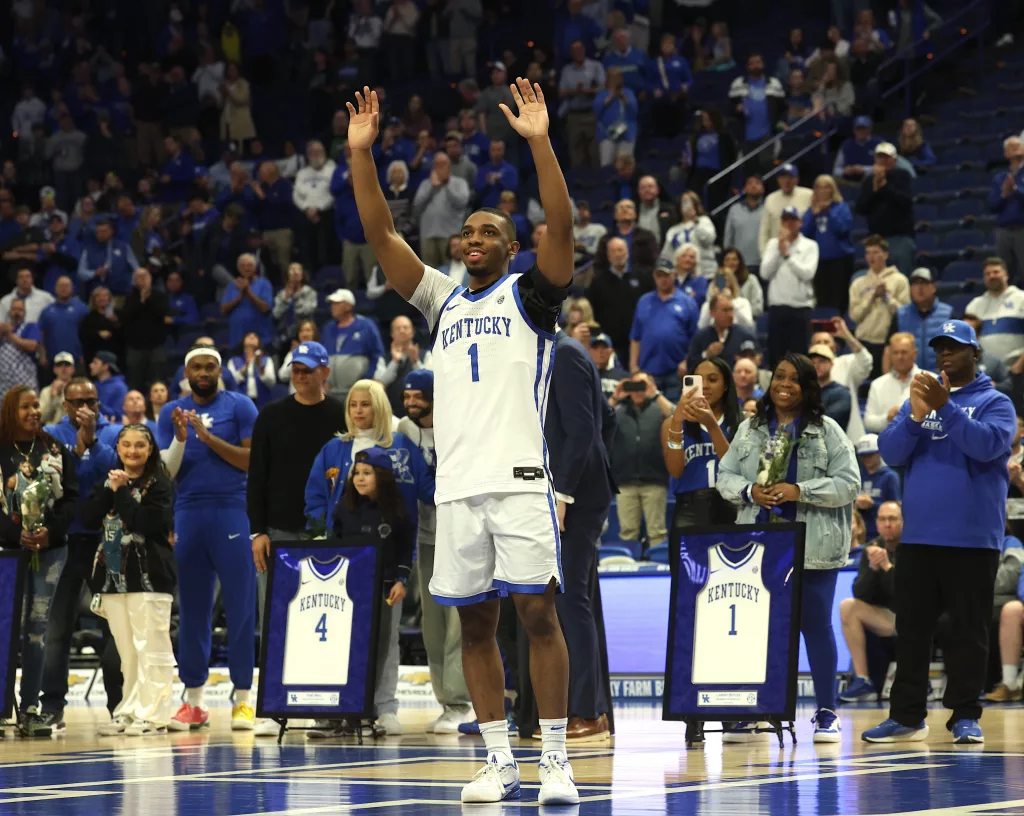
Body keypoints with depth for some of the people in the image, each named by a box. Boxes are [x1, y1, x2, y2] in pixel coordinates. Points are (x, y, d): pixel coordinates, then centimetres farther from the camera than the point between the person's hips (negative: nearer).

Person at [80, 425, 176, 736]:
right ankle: (129, 712, 14)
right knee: (126, 651, 10)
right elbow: (88, 518, 4)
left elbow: (143, 522, -16)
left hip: (149, 578, -6)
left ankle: (153, 716, -7)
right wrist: (109, 490, -6)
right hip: (113, 576, 6)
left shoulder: (159, 485, -2)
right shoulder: (109, 482, 17)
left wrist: (121, 492, -10)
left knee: (151, 648, -7)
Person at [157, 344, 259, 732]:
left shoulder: (239, 406, 3)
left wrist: (208, 437, -13)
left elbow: (252, 460, -5)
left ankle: (243, 698, 2)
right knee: (191, 610, 5)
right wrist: (181, 438, -11)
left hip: (231, 511, -3)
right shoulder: (171, 412, 13)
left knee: (240, 607, -3)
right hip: (188, 513, 3)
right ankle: (193, 700, 10)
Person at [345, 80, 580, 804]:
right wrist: (362, 154, 7)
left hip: (520, 478, -5)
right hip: (457, 484, 5)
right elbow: (382, 235, 15)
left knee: (539, 614, -8)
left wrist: (539, 141, -17)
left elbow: (562, 226, -9)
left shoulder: (530, 295, 7)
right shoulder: (444, 301, 19)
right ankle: (500, 762, 11)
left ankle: (556, 760, -6)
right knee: (475, 623, 5)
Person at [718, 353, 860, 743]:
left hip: (813, 548, -3)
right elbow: (724, 476, 12)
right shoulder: (749, 429, 13)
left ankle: (826, 712, 8)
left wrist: (800, 491, -16)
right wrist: (749, 491, -9)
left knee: (815, 625, 1)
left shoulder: (827, 431, 1)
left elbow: (848, 483, -5)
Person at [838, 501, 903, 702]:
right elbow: (860, 595, -8)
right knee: (848, 607, -15)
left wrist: (888, 567, -30)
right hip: (887, 618, 5)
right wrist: (872, 567, -24)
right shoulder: (872, 549, 0)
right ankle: (862, 680, -16)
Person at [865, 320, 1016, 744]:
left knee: (969, 630, 0)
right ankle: (907, 714, 10)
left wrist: (946, 407, -23)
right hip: (919, 536, 4)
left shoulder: (994, 402, 1)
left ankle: (965, 715, 6)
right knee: (911, 628, 5)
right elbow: (891, 452, 2)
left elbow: (989, 444, -17)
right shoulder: (918, 398, 13)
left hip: (972, 538, -4)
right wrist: (916, 417, -15)